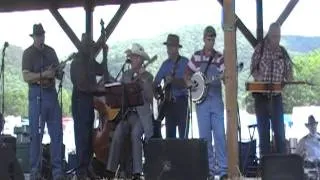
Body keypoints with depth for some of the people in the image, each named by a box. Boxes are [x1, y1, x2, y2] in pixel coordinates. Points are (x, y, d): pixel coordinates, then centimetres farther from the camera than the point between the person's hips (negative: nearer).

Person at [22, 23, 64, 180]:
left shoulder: (51, 51, 14)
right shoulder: (28, 53, -2)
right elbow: (26, 77, -12)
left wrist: (58, 73, -2)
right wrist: (44, 75, -22)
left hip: (52, 92, 5)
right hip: (37, 94, -5)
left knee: (57, 133, 3)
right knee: (36, 134, -1)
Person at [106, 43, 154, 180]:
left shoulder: (147, 76, 5)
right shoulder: (125, 74, 17)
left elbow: (149, 97, -9)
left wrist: (144, 80, -16)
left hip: (141, 113, -3)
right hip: (125, 112, 3)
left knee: (135, 134, -29)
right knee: (117, 134, -23)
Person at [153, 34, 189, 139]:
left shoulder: (185, 62, -1)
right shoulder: (166, 64, 13)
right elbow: (156, 81, 18)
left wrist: (173, 80, -24)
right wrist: (156, 92, 3)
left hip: (181, 101, -5)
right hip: (168, 101, 5)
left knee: (182, 131, -5)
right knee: (169, 131, 4)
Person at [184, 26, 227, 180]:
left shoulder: (220, 58, 4)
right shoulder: (196, 56, 7)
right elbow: (187, 72, 17)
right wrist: (189, 82, -1)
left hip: (216, 101, -1)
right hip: (201, 100, 1)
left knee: (220, 135, -5)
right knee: (204, 136, 4)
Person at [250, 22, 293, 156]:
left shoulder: (283, 52, 6)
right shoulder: (260, 48, -1)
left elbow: (288, 70, 10)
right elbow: (253, 68, -2)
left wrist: (289, 80, -11)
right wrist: (258, 76, -22)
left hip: (276, 95, 1)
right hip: (261, 94, -1)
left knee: (279, 128, -2)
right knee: (263, 129, 3)